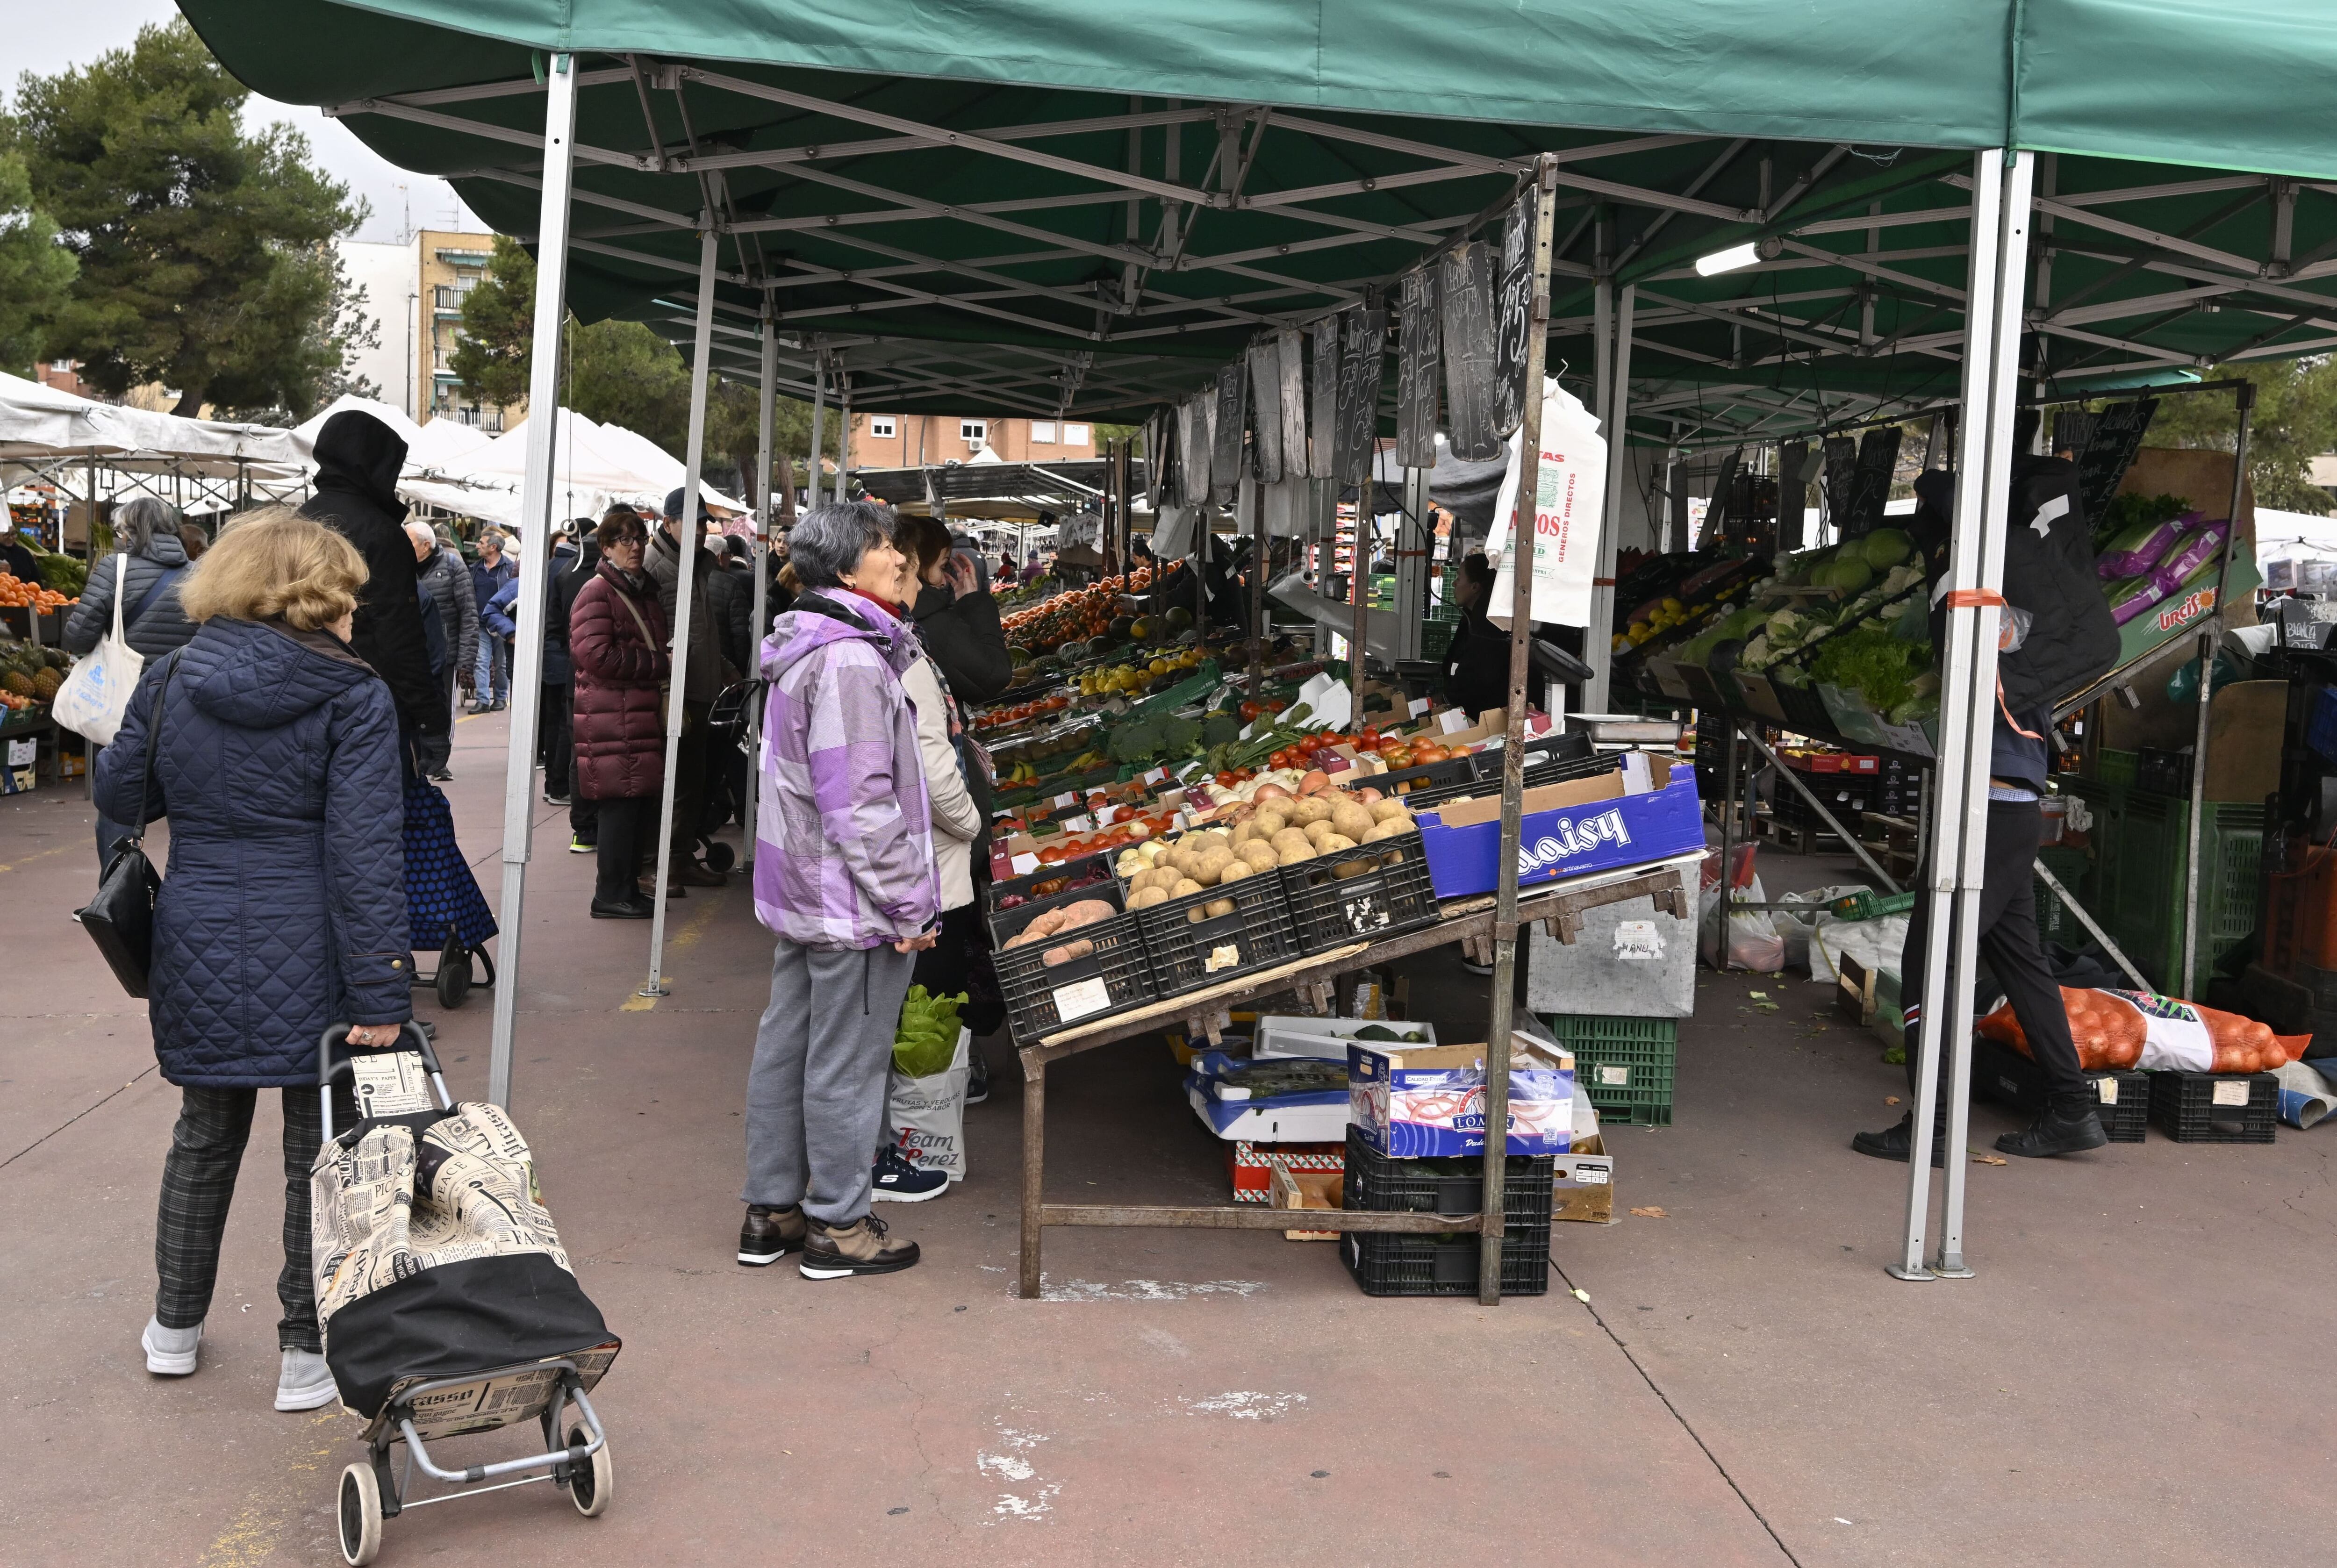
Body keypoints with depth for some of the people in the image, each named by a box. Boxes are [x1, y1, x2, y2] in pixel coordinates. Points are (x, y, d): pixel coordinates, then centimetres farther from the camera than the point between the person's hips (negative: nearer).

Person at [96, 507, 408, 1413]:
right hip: (310, 960, -4)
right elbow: (364, 854, -17)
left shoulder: (170, 681, 1)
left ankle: (176, 1326, 37)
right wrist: (380, 993, -16)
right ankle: (308, 1355, 18)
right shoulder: (354, 699, -12)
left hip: (199, 954, 4)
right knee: (318, 1152, 10)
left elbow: (120, 798, 12)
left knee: (205, 1136, 23)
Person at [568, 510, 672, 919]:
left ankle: (628, 887, 19)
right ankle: (611, 895, 0)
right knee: (620, 804, -7)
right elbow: (598, 655, -19)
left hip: (644, 714, 9)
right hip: (612, 720, -9)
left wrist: (665, 663, 11)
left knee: (643, 805, 10)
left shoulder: (645, 591, 20)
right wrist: (660, 664, -13)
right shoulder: (597, 593, -8)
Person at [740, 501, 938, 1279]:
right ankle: (837, 1223, 13)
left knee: (785, 1044, 15)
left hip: (798, 889, 10)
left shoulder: (805, 648, 12)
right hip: (850, 896, -10)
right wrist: (908, 903, -18)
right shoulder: (851, 660, -20)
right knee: (847, 1060, 1)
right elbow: (858, 802, -23)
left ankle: (770, 1212, 26)